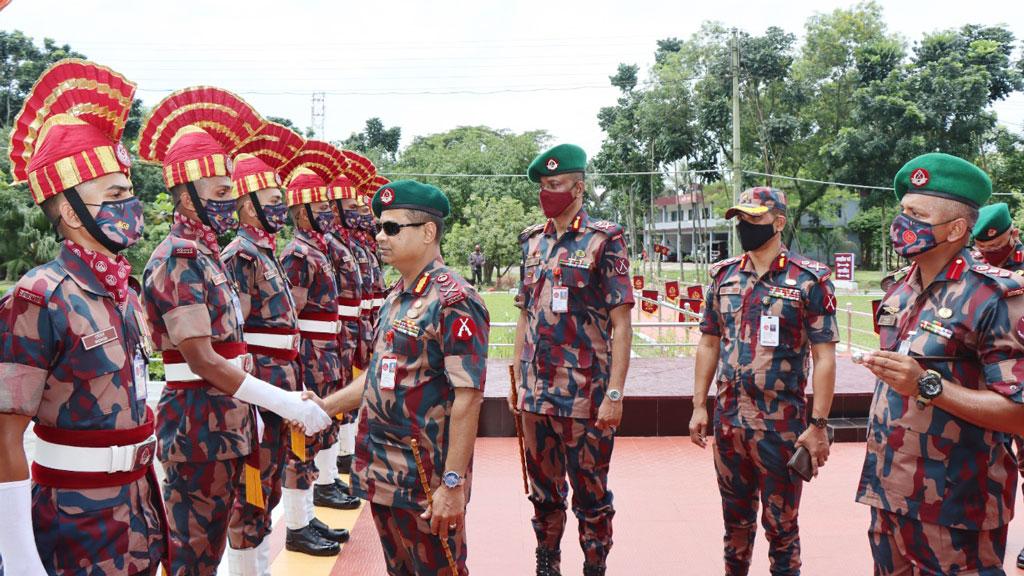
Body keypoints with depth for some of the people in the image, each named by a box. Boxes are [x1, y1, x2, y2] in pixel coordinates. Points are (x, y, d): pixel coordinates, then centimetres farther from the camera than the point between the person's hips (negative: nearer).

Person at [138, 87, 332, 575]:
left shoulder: (206, 252, 12)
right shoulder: (179, 258, -16)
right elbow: (201, 360, -22)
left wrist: (247, 416, 14)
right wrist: (289, 405, -22)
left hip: (226, 419, 9)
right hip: (197, 420, -9)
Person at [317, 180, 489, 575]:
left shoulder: (454, 301, -18)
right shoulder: (396, 297, 10)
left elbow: (467, 397, -22)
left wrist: (453, 484, -24)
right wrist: (326, 406, 10)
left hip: (427, 480, -8)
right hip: (381, 471, 9)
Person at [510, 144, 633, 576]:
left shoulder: (603, 241, -8)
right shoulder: (533, 242, 9)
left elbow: (621, 324, -11)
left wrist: (615, 392, -16)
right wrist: (517, 380, 12)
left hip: (585, 395, -5)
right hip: (537, 393, 5)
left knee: (590, 493, 6)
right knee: (544, 491, 16)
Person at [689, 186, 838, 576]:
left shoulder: (809, 280, -8)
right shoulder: (724, 276, 7)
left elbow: (824, 357, -9)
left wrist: (818, 425, -13)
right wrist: (699, 406, 7)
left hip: (782, 425, -4)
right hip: (728, 419, 4)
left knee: (780, 525, 7)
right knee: (736, 518, 17)